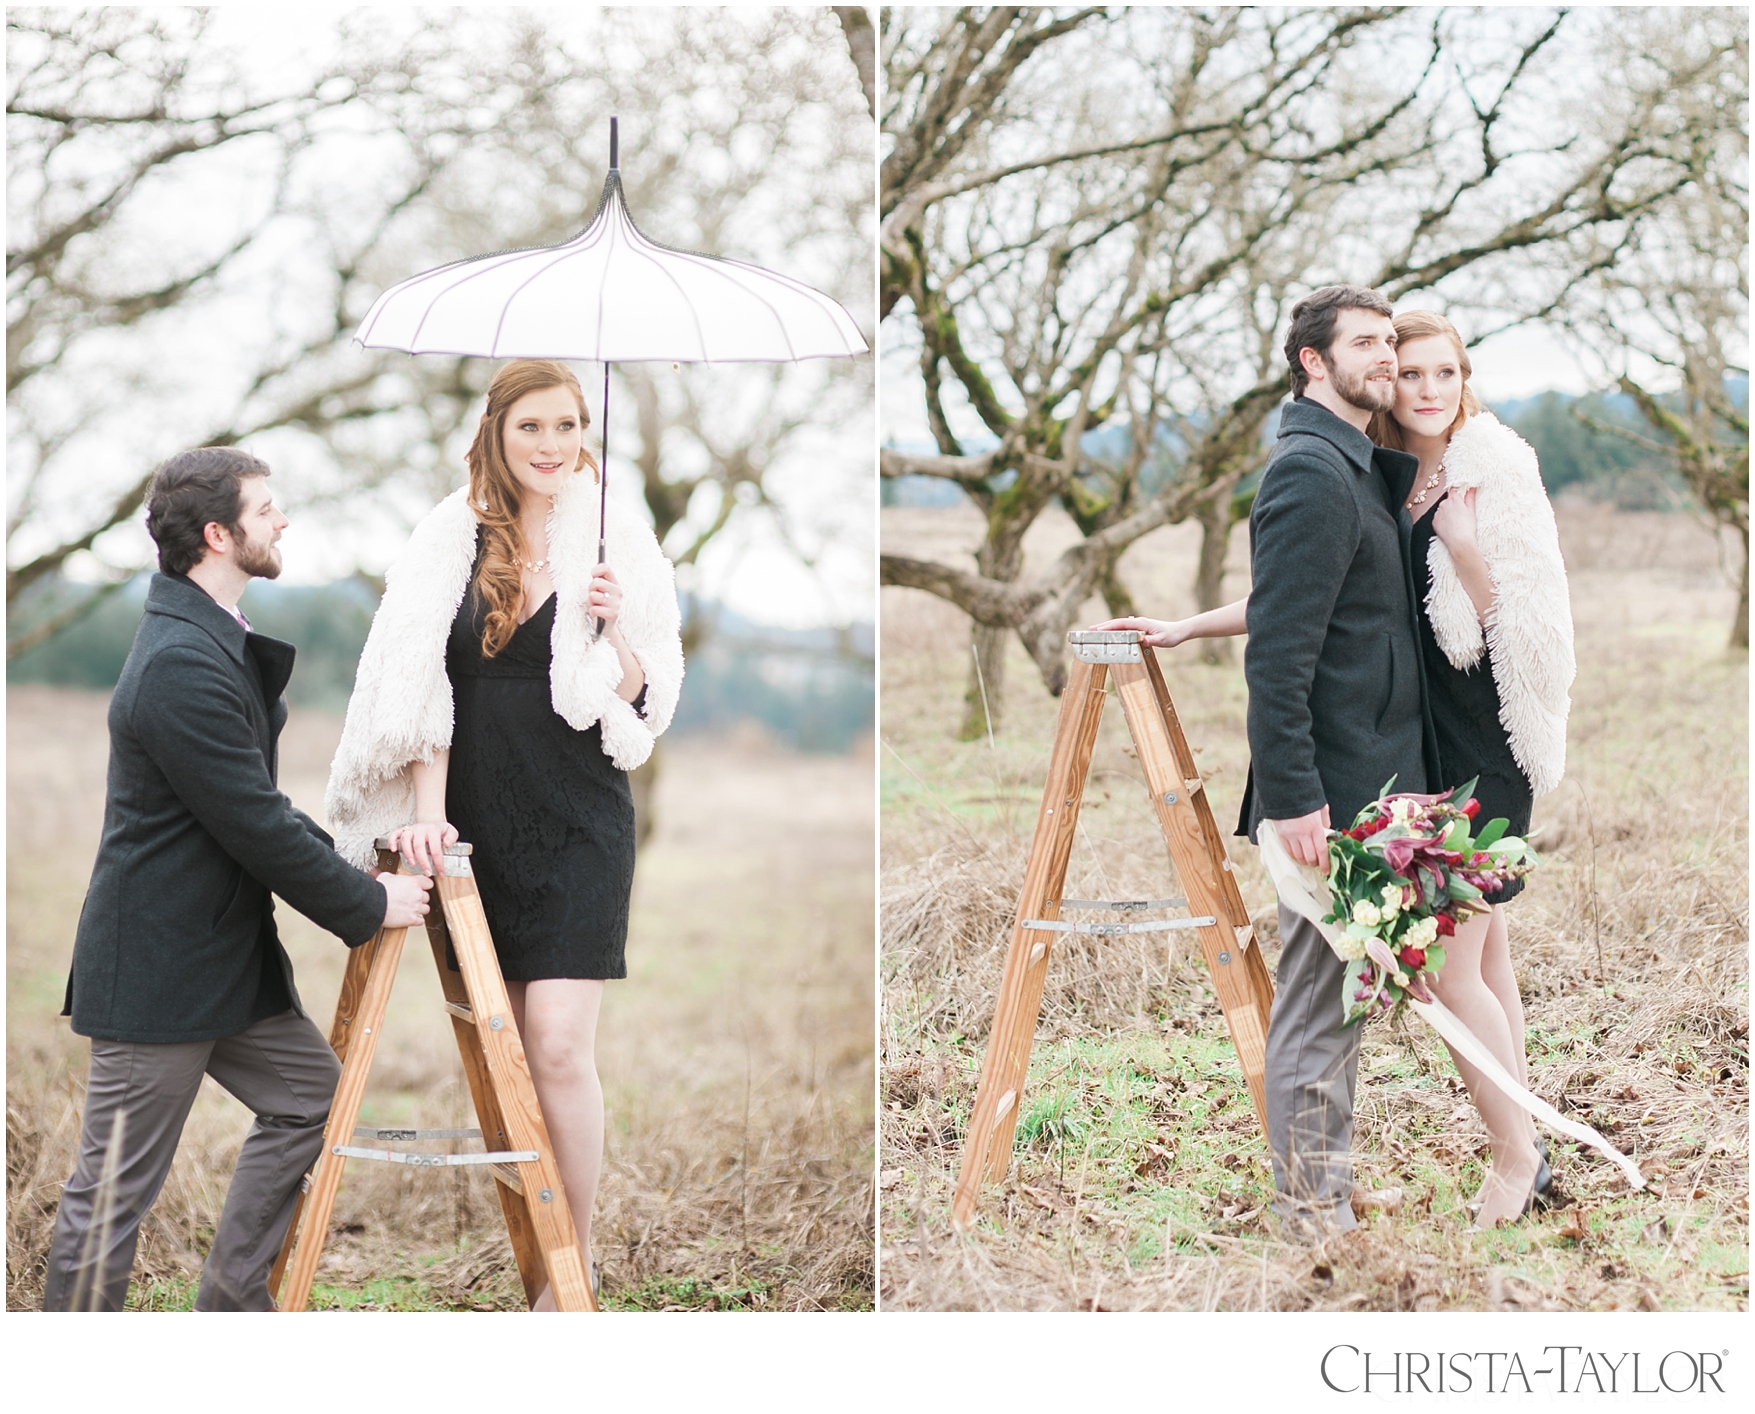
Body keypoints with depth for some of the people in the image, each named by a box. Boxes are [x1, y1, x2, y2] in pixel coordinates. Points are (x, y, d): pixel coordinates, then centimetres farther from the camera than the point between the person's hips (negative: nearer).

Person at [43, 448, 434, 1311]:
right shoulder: (181, 665, -23)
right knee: (113, 1190, -2)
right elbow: (257, 829, -21)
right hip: (154, 971, -11)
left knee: (309, 1093, 16)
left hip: (226, 953, 11)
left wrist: (341, 859, 8)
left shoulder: (217, 644, 12)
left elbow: (258, 809, 19)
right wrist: (368, 905, -11)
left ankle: (231, 1305, 23)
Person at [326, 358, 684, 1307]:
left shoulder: (615, 541, 0)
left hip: (578, 820, -2)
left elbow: (646, 701, 2)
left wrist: (616, 630, -17)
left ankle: (574, 1268, 1)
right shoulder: (452, 539, 4)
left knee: (558, 1046, -10)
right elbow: (421, 685, 3)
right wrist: (427, 810, -5)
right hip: (476, 820, 3)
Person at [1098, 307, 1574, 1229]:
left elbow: (1527, 633, -12)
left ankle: (1516, 1155, 7)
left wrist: (1463, 548, -24)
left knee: (1452, 969, -8)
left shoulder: (1496, 479, -9)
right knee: (1483, 952, 11)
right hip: (1413, 744, 6)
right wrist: (1189, 627, 13)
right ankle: (1522, 1147, 19)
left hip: (1482, 752, -6)